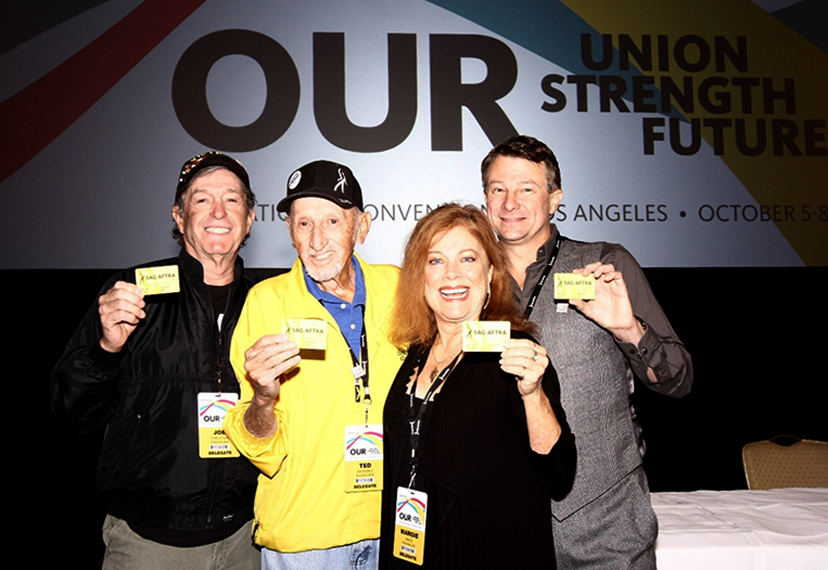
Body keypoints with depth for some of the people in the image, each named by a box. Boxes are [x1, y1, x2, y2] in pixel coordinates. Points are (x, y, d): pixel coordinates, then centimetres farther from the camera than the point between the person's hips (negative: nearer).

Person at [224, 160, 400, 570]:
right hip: (300, 536, -2)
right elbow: (261, 451, -12)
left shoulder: (396, 287, -3)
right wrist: (263, 400, -31)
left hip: (393, 527, 2)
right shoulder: (267, 300, -11)